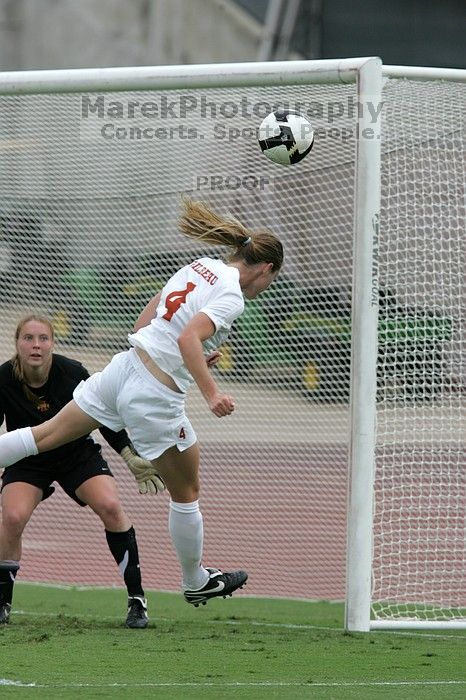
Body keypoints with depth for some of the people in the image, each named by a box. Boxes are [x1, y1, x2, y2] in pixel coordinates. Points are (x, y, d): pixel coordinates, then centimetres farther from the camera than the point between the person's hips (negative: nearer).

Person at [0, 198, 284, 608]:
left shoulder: (200, 267, 11)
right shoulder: (231, 295, -13)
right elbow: (190, 337, -29)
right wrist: (212, 395, -33)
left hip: (125, 365, 7)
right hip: (155, 397, -7)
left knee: (46, 436, 14)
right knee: (186, 492, 13)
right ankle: (196, 582, 29)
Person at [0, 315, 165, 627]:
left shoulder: (72, 373, -21)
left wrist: (130, 456, -12)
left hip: (77, 453, 0)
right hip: (27, 461, 0)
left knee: (110, 506, -22)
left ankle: (137, 598, -11)